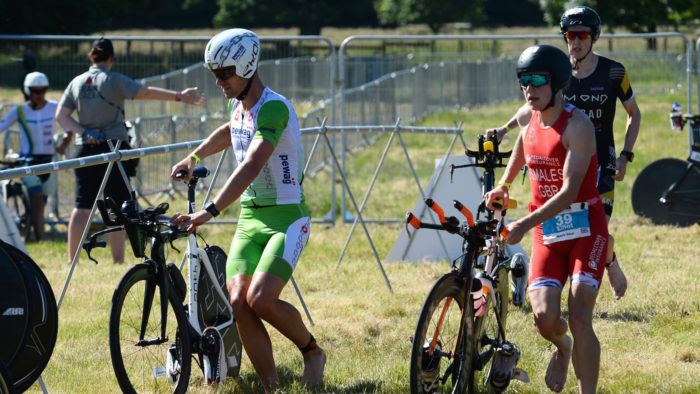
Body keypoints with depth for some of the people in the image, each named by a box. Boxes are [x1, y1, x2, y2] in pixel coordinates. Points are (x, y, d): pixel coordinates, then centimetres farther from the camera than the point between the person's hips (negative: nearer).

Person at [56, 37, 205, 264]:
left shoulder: (77, 83, 8)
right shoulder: (114, 80, -8)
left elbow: (61, 115, 5)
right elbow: (144, 92, -19)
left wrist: (83, 132, -4)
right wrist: (179, 97, -22)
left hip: (85, 149, 5)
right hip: (113, 147, -5)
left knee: (82, 207, 8)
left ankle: (72, 259, 8)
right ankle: (118, 260, -4)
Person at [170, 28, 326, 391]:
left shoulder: (273, 108, -21)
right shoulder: (238, 105, 8)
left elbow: (251, 167, -34)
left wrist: (210, 211, -41)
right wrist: (194, 157, 30)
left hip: (286, 217, -8)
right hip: (249, 216, 8)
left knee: (260, 299, -22)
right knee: (239, 302, -10)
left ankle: (312, 352, 5)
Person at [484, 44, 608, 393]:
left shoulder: (577, 126, -17)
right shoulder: (528, 116, 5)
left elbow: (569, 191, -25)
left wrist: (524, 225, -32)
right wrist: (503, 185, 27)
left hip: (585, 229, -5)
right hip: (547, 233, 5)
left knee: (579, 320, -16)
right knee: (545, 317, -11)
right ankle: (562, 348, 25)